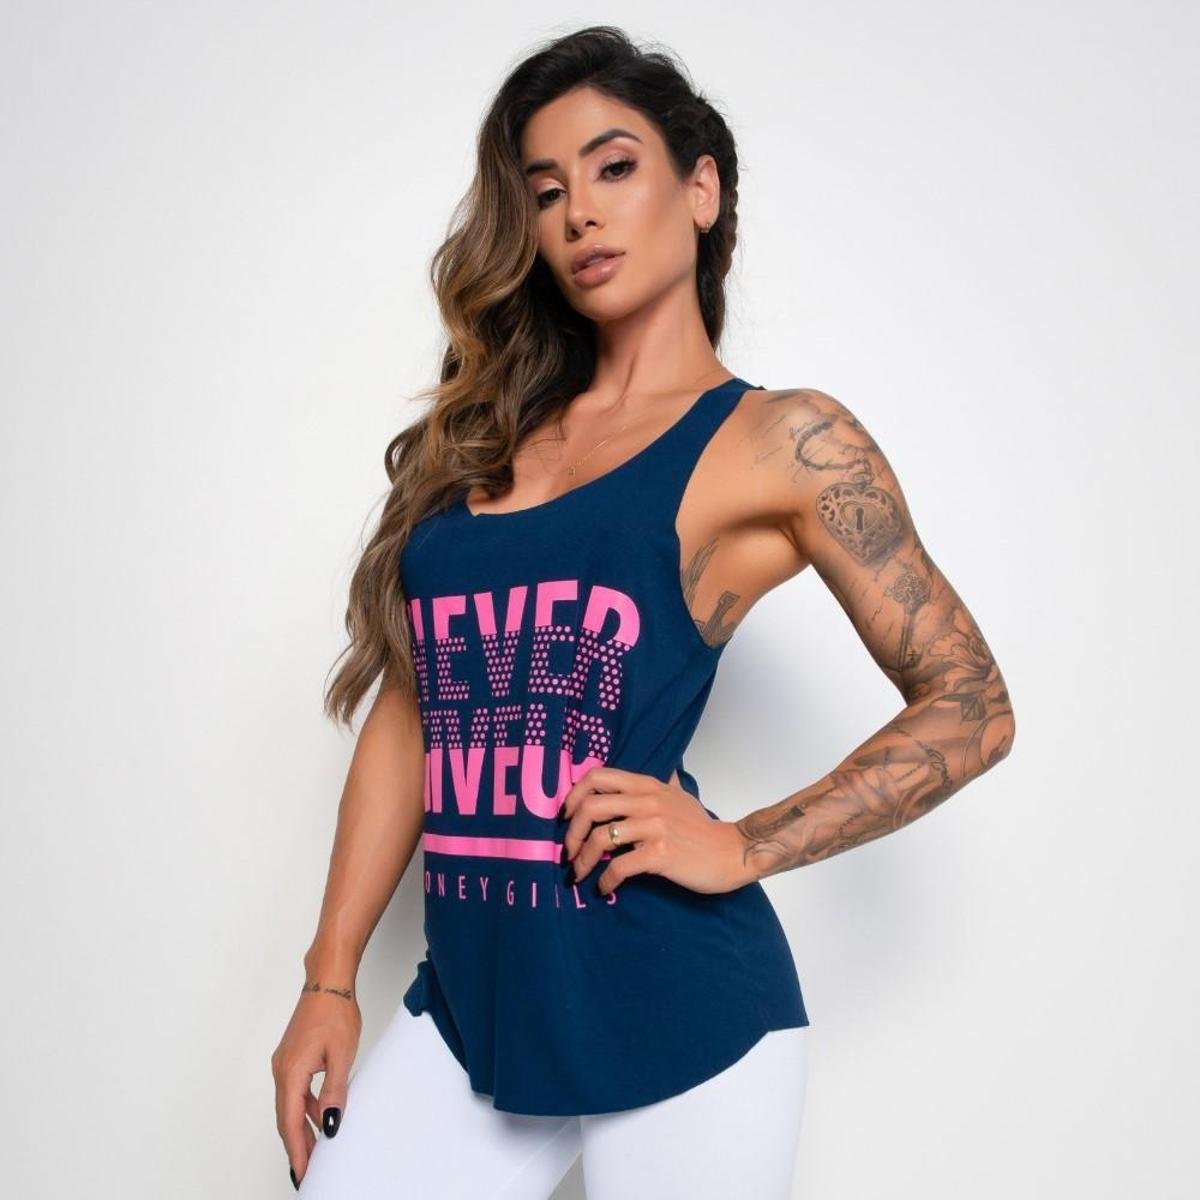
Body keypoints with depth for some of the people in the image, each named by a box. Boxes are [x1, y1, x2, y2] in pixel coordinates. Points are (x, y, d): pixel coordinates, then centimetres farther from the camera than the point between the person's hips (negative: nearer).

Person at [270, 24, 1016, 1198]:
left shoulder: (781, 441, -2)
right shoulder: (483, 436, 12)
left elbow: (969, 707, -2)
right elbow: (410, 713, 11)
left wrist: (739, 849, -12)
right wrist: (329, 979, 8)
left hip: (674, 1011, -4)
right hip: (469, 1001, 5)